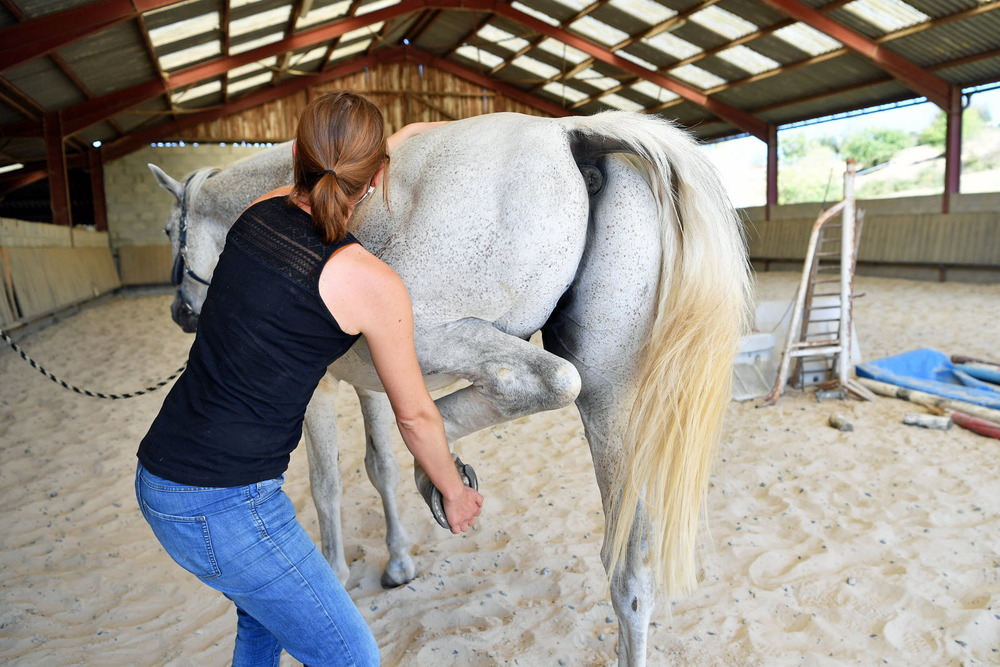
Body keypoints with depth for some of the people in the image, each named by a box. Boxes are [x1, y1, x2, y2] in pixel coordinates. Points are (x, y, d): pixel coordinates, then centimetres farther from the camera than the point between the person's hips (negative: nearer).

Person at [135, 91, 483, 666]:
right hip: (223, 507, -8)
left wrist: (406, 136, 34)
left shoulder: (261, 212, 0)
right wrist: (456, 493, 12)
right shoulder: (374, 283, -18)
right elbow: (415, 415, -5)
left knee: (266, 616, 32)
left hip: (160, 474, 8)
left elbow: (321, 185, 25)